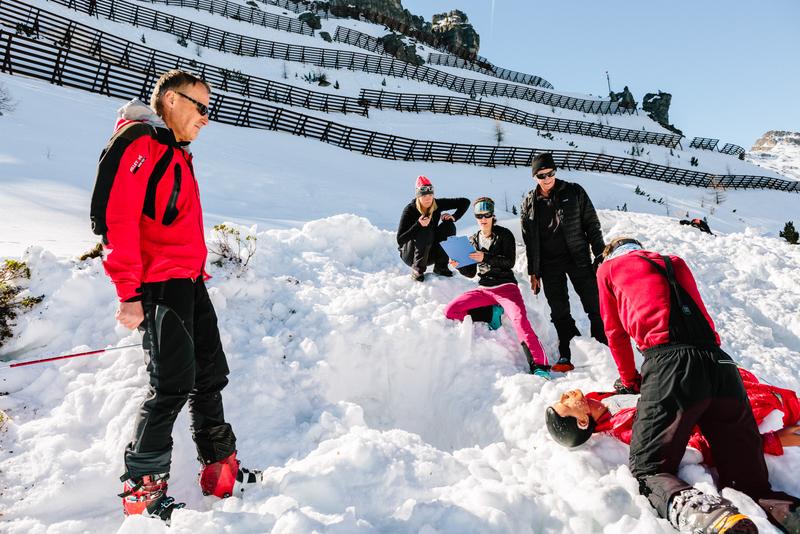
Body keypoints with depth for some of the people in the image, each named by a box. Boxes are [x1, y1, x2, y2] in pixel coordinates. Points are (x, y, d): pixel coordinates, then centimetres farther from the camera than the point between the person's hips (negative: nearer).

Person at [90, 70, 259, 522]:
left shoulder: (177, 152, 21)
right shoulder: (138, 143, -9)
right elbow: (117, 219, -19)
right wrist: (130, 293, -22)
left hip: (189, 281, 10)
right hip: (159, 284, -10)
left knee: (211, 375, 12)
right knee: (173, 385, -8)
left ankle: (221, 470, 24)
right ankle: (143, 489, 9)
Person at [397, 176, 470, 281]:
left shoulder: (437, 205, -10)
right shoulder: (410, 210, -21)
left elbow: (465, 202, -3)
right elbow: (400, 240, -27)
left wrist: (454, 217, -18)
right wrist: (419, 225, -37)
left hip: (430, 252, 4)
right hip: (409, 253, -4)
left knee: (449, 226, -17)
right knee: (426, 230, -32)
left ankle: (440, 267, -8)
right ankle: (417, 271, -20)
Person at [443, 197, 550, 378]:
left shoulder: (504, 234, -1)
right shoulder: (473, 240, 13)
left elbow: (510, 262, -14)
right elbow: (471, 273, 14)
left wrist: (485, 258, -25)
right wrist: (458, 265, -7)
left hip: (505, 287, -5)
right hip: (483, 289, 5)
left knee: (520, 320, -31)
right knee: (450, 311, -11)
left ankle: (539, 366, -32)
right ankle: (492, 313, -5)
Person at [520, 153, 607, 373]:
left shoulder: (574, 192, 0)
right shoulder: (529, 203, 6)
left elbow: (592, 225, 2)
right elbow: (529, 240, 10)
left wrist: (601, 256, -3)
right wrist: (533, 272, 7)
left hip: (578, 259, -2)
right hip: (549, 265, 2)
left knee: (595, 307, 0)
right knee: (559, 312, 4)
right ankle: (568, 355, 12)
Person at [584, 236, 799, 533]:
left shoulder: (608, 267, 22)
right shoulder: (676, 263, 34)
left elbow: (615, 332, 28)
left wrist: (630, 381, 43)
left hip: (669, 365, -5)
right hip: (722, 365, 5)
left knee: (649, 469, 7)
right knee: (749, 483, 14)